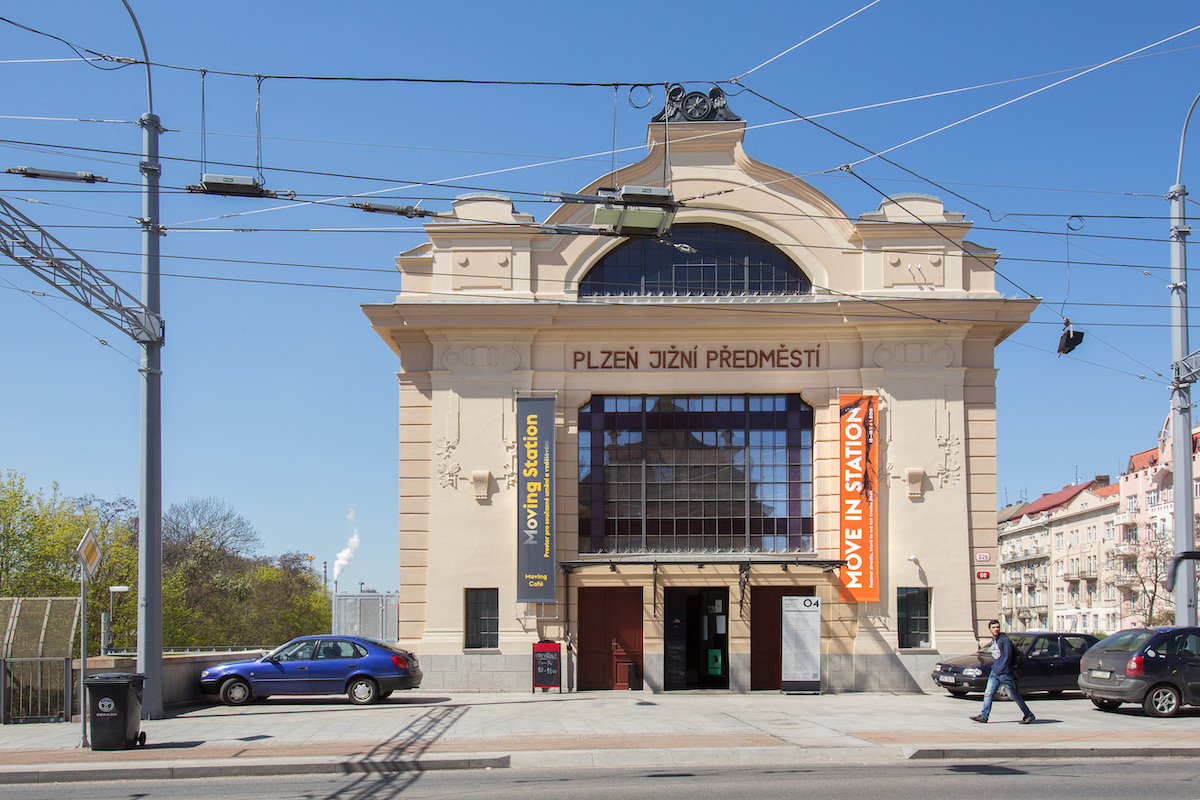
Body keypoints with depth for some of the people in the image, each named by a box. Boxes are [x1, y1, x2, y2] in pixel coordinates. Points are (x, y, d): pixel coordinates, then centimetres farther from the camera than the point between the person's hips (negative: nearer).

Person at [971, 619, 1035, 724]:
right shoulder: (993, 641, 12)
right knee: (988, 693, -3)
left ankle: (1029, 715, 14)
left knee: (1014, 696, 2)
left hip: (1005, 673, -7)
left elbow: (1007, 656, -16)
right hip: (994, 673, 7)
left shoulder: (1005, 640, -12)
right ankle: (983, 716, -2)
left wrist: (1000, 670, -17)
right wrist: (993, 667, 15)